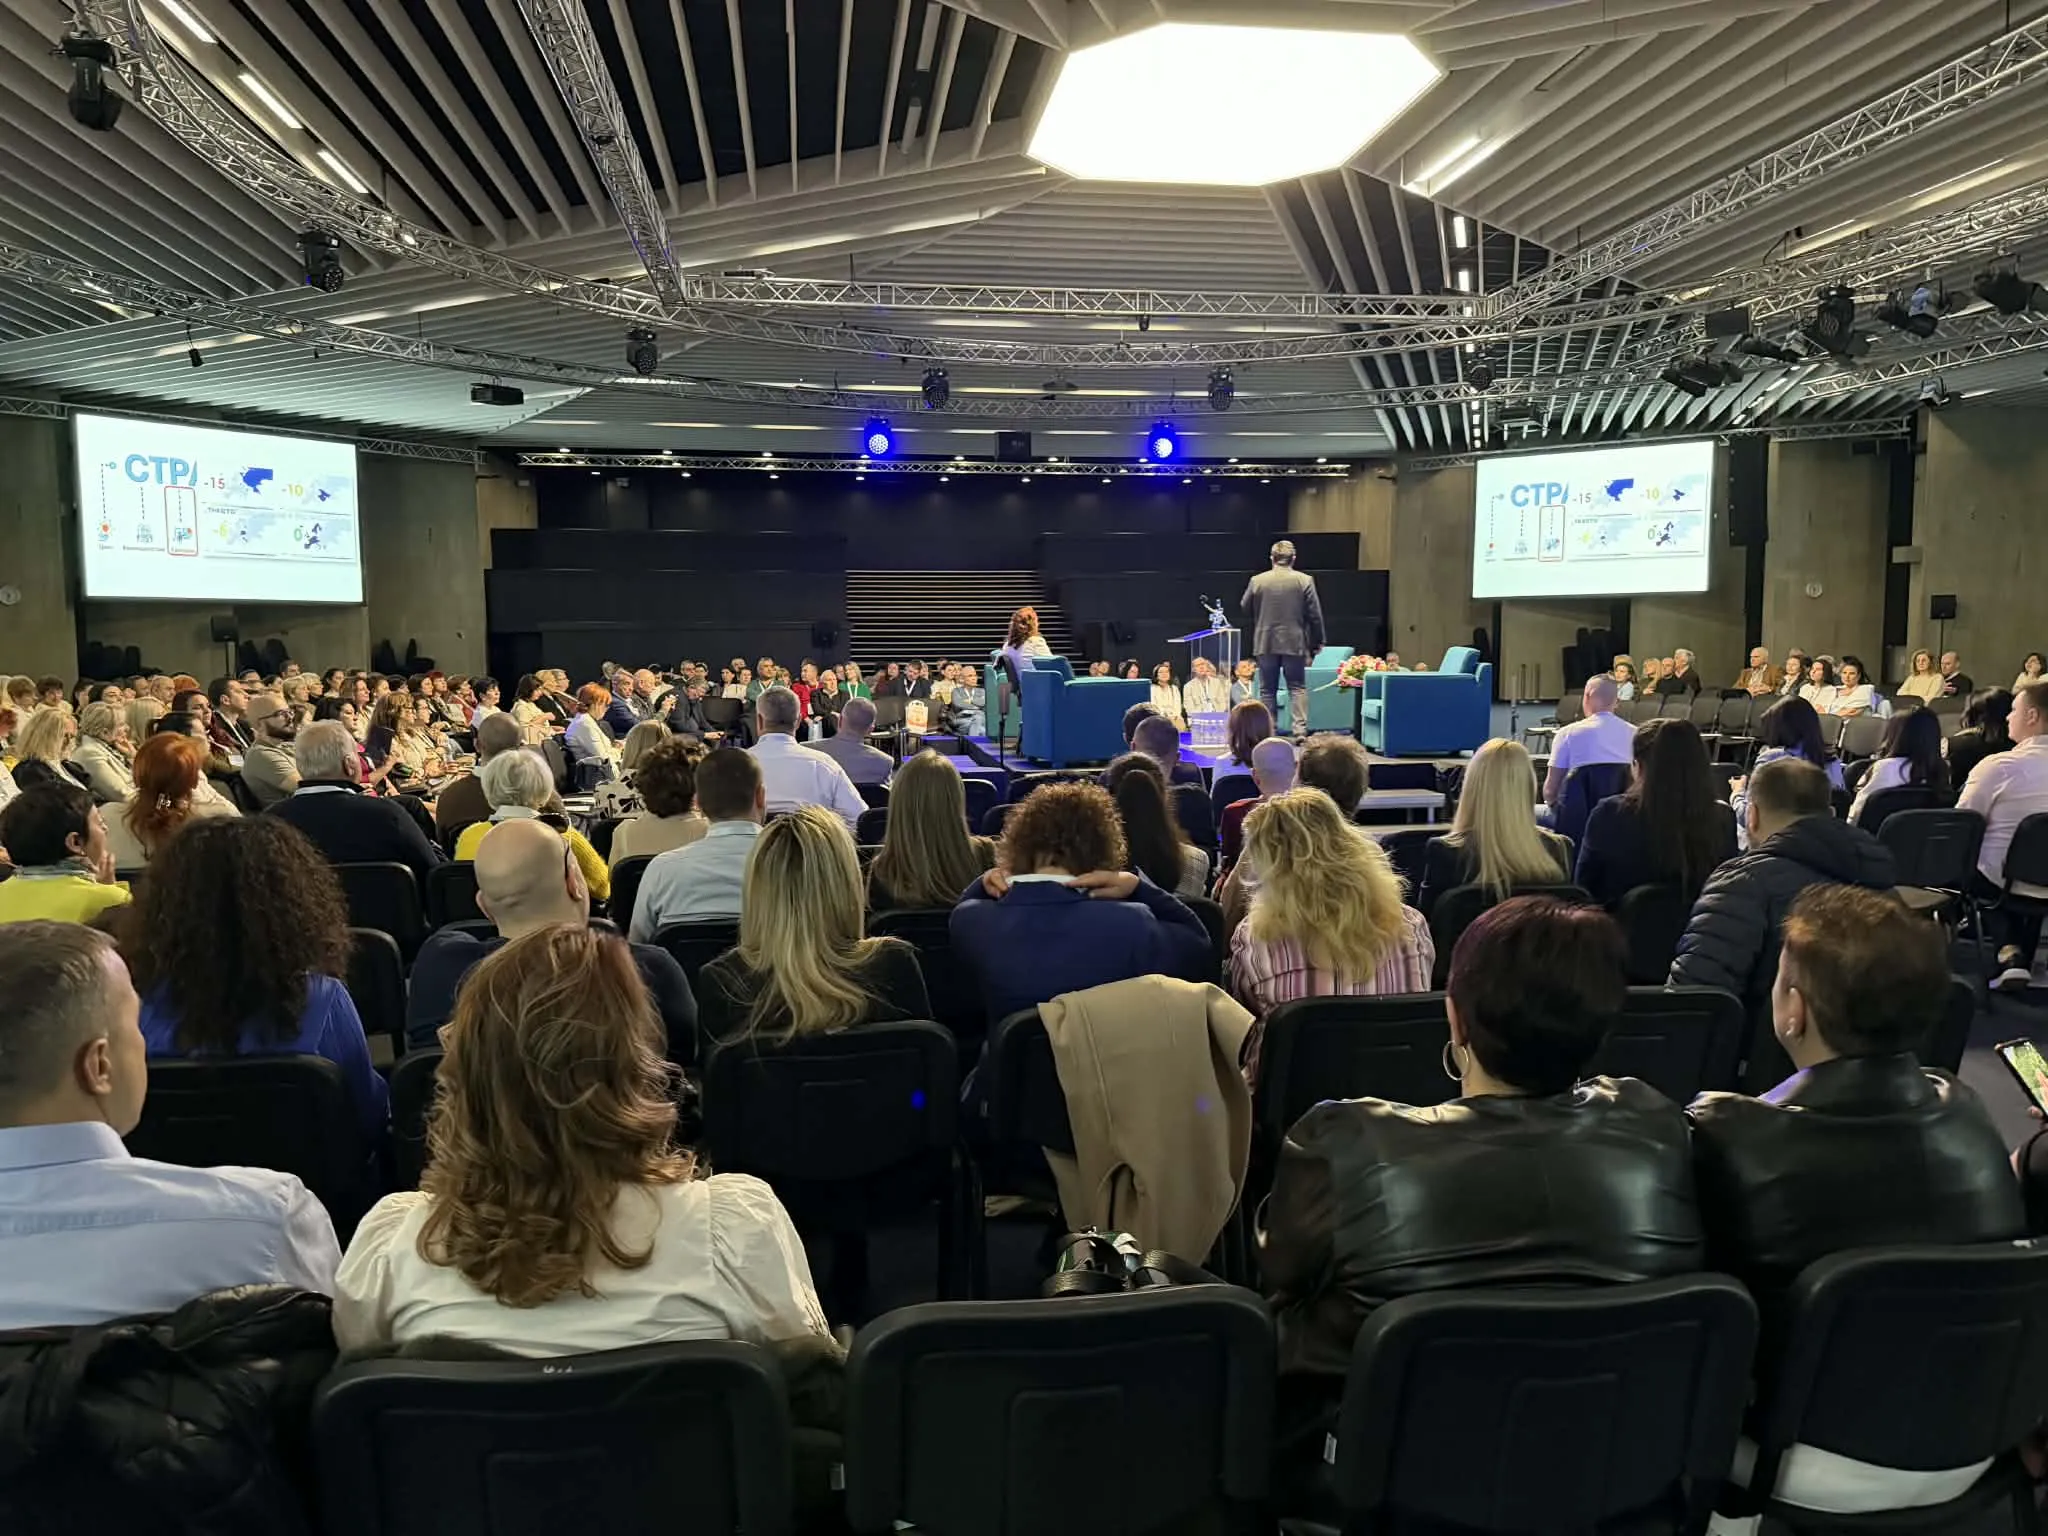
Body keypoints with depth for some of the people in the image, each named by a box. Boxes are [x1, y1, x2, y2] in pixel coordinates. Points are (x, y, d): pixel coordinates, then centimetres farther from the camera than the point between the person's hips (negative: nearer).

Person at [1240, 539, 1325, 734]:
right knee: (1297, 687, 5)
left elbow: (1245, 609, 7)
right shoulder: (1305, 581, -5)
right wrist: (1316, 642, 6)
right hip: (1295, 643, -1)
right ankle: (1300, 729, -6)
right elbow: (1314, 615, -2)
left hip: (1265, 643, 1)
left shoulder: (1257, 581, -2)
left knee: (1267, 690, 8)